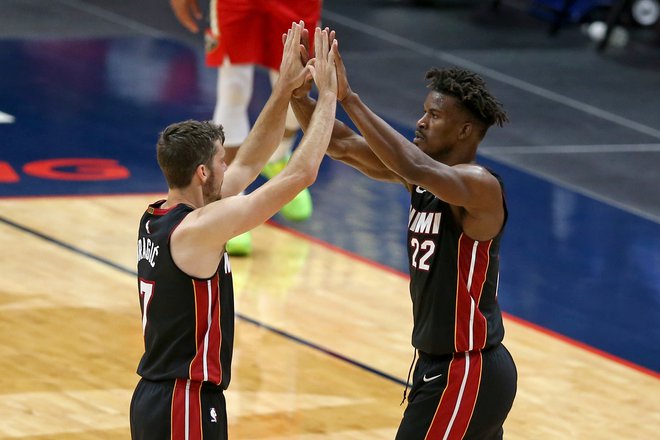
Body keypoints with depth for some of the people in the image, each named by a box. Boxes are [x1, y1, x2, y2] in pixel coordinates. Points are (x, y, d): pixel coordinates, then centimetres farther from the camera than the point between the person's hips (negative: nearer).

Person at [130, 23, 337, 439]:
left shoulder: (157, 219, 7)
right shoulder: (198, 230, -19)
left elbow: (250, 163, 18)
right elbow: (301, 174, -19)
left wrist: (285, 88, 14)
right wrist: (327, 94, -9)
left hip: (154, 399, 10)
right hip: (186, 406, -10)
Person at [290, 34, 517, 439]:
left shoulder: (480, 186, -20)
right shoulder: (426, 174, 5)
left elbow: (416, 168, -39)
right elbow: (342, 145, 3)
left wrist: (349, 99, -39)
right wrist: (300, 97, -15)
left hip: (464, 377, -10)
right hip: (441, 364, 10)